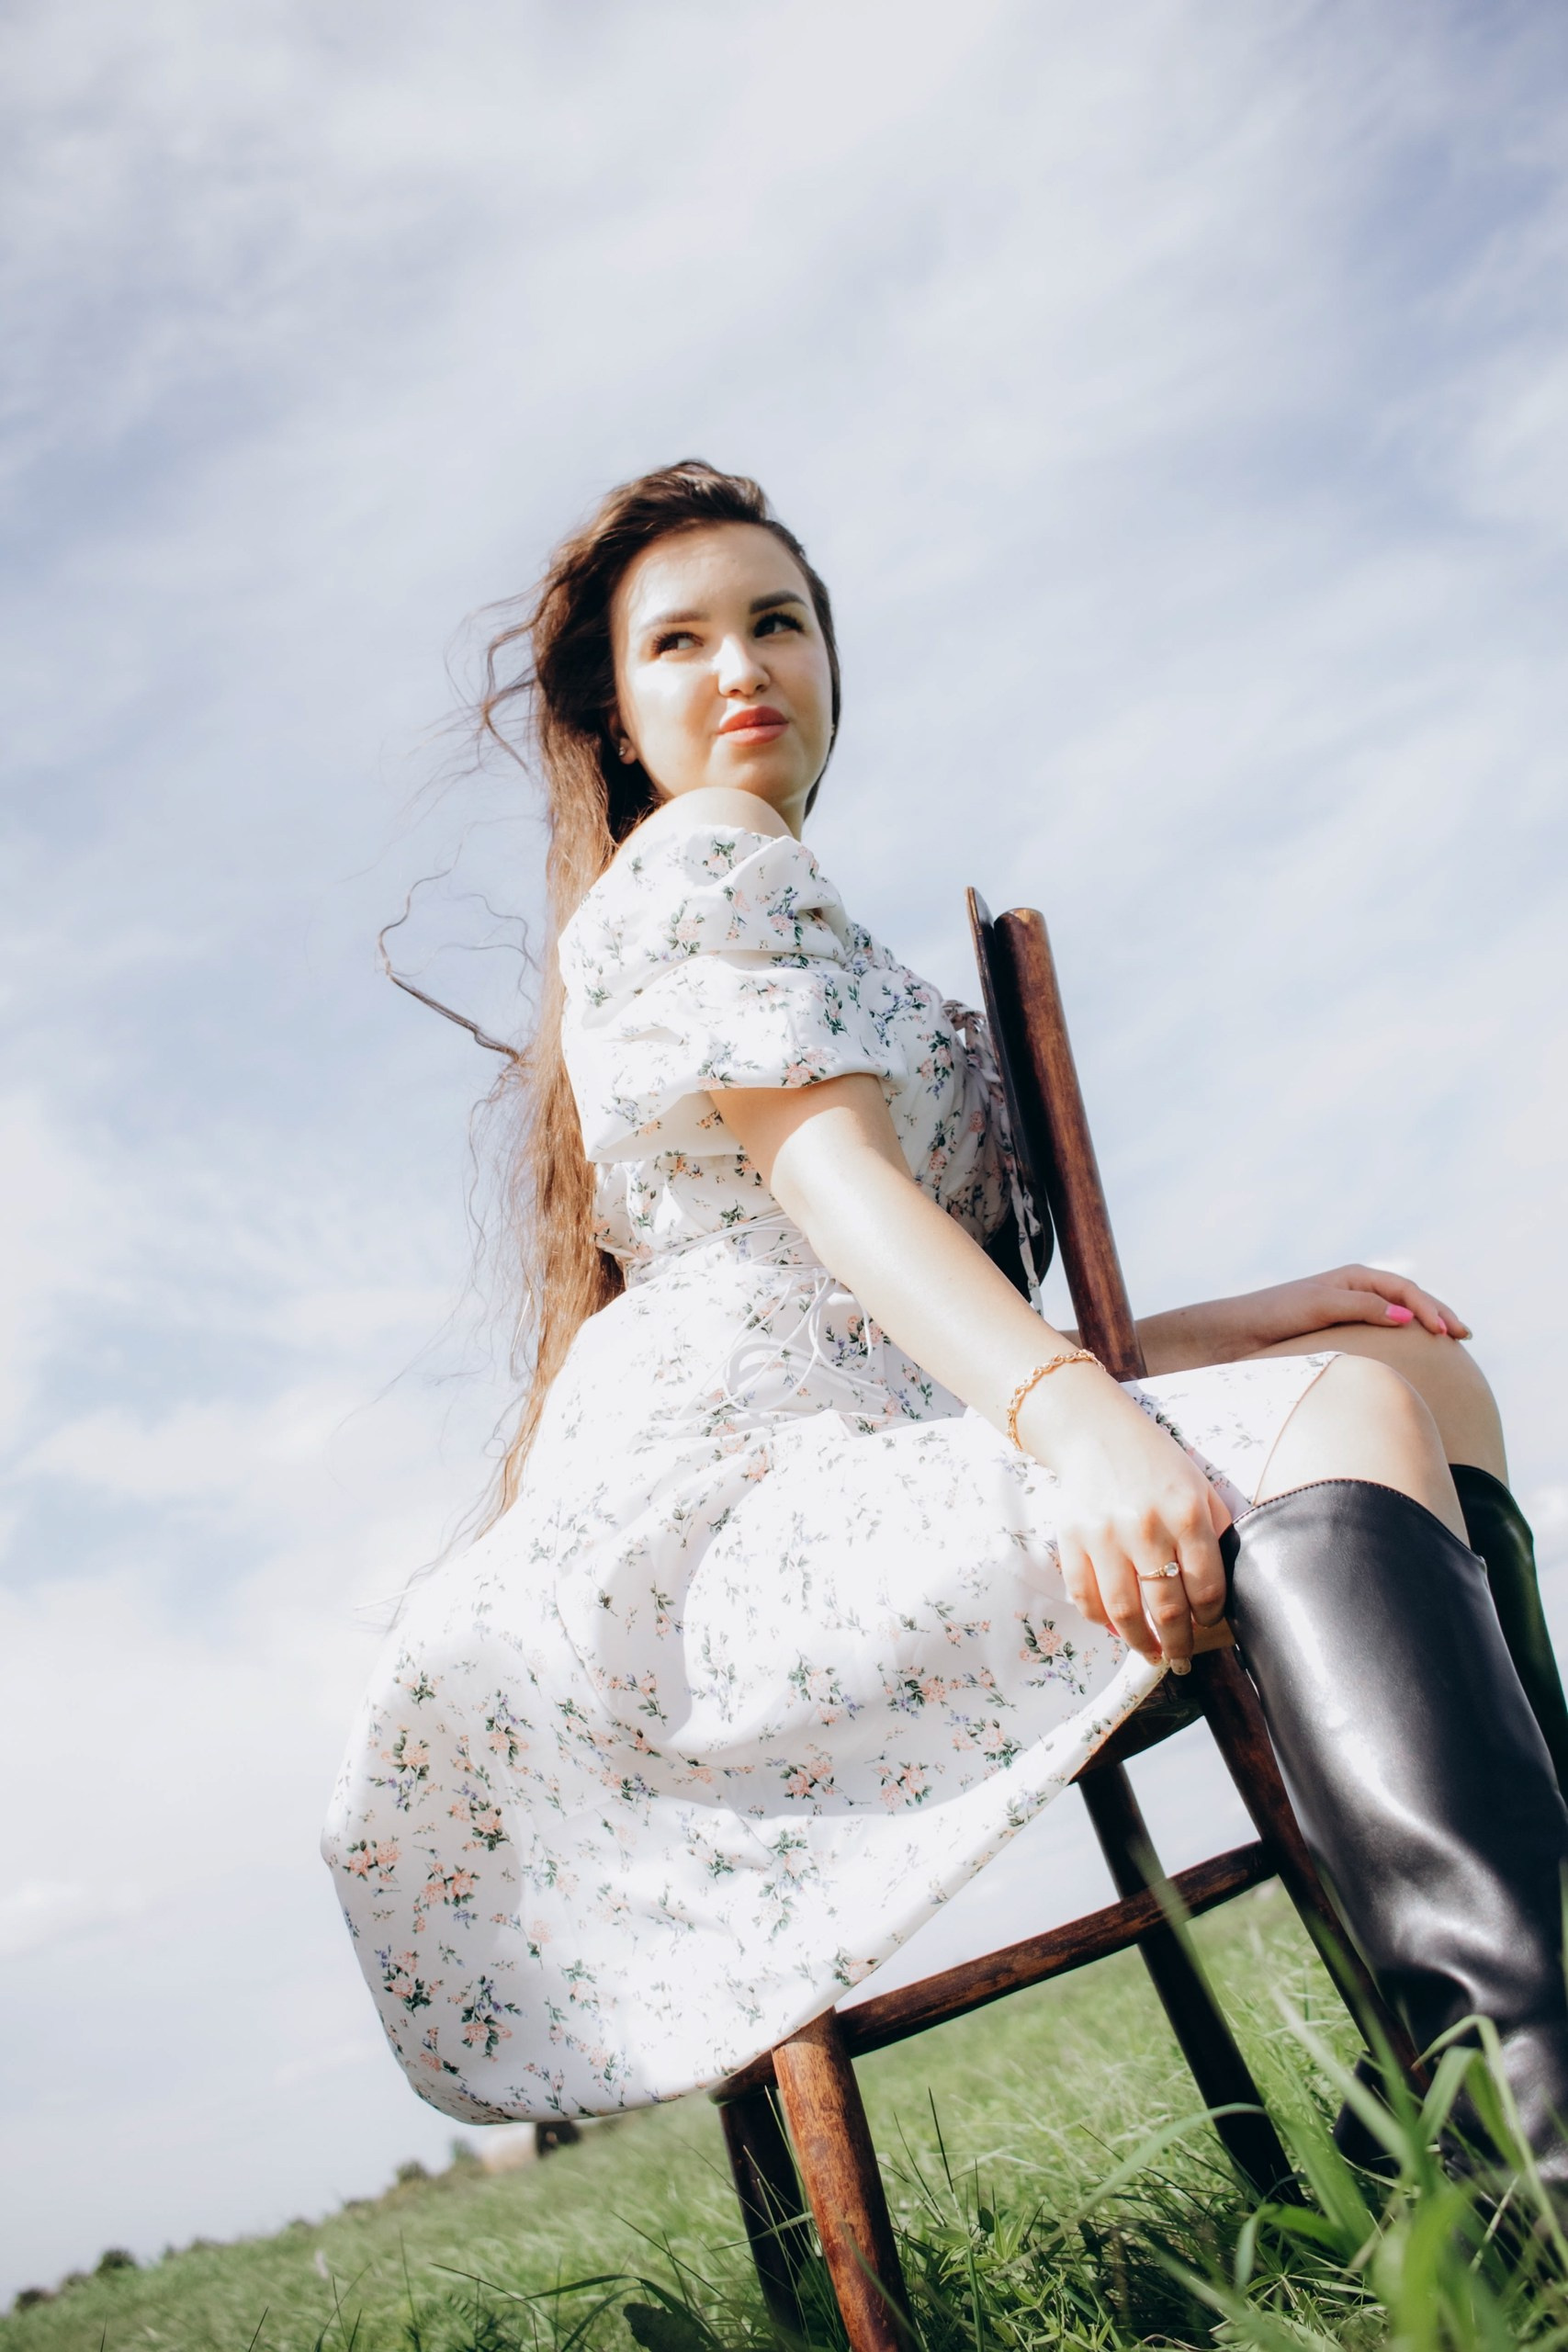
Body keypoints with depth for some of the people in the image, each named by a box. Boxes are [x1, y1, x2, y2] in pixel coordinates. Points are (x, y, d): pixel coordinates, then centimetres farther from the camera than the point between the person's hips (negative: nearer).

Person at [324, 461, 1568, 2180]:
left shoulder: (797, 931, 34)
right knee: (1343, 1419, -28)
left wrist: (1237, 1318, 12)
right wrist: (1077, 1416, -30)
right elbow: (832, 1168, -14)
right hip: (712, 1522, -9)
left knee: (1414, 1366, 1)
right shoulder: (694, 866, 6)